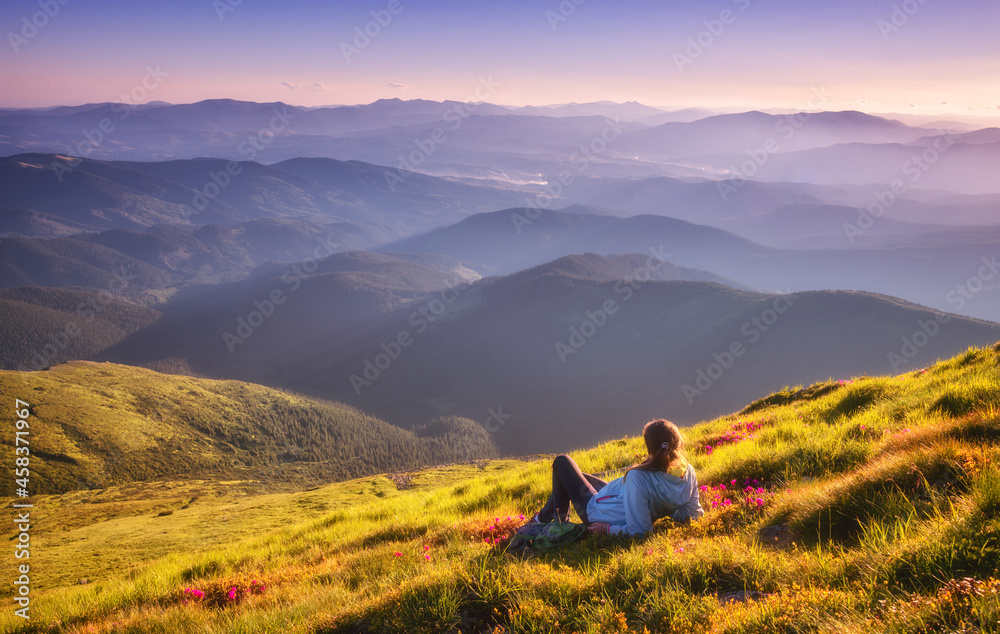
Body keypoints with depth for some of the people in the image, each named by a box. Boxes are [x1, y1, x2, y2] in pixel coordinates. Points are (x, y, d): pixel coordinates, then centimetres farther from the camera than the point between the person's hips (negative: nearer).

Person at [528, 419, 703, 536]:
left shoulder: (639, 477, -40)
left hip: (596, 512, -7)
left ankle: (560, 520, 29)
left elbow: (638, 531, -36)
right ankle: (544, 515, 48)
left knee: (562, 461, 14)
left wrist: (606, 529, -21)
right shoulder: (688, 472, -21)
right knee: (580, 476, 32)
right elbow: (694, 514, -9)